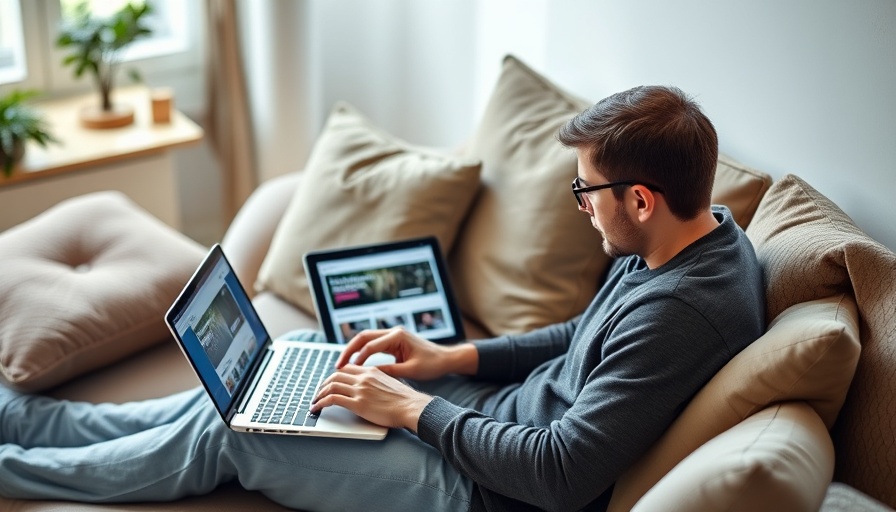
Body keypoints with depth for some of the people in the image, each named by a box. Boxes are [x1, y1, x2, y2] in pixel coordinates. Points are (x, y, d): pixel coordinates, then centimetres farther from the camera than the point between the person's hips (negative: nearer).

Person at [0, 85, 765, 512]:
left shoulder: (680, 310, -31)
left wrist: (416, 408, -19)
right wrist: (451, 358, 4)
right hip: (511, 410, 9)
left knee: (224, 434, -3)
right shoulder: (695, 232, 0)